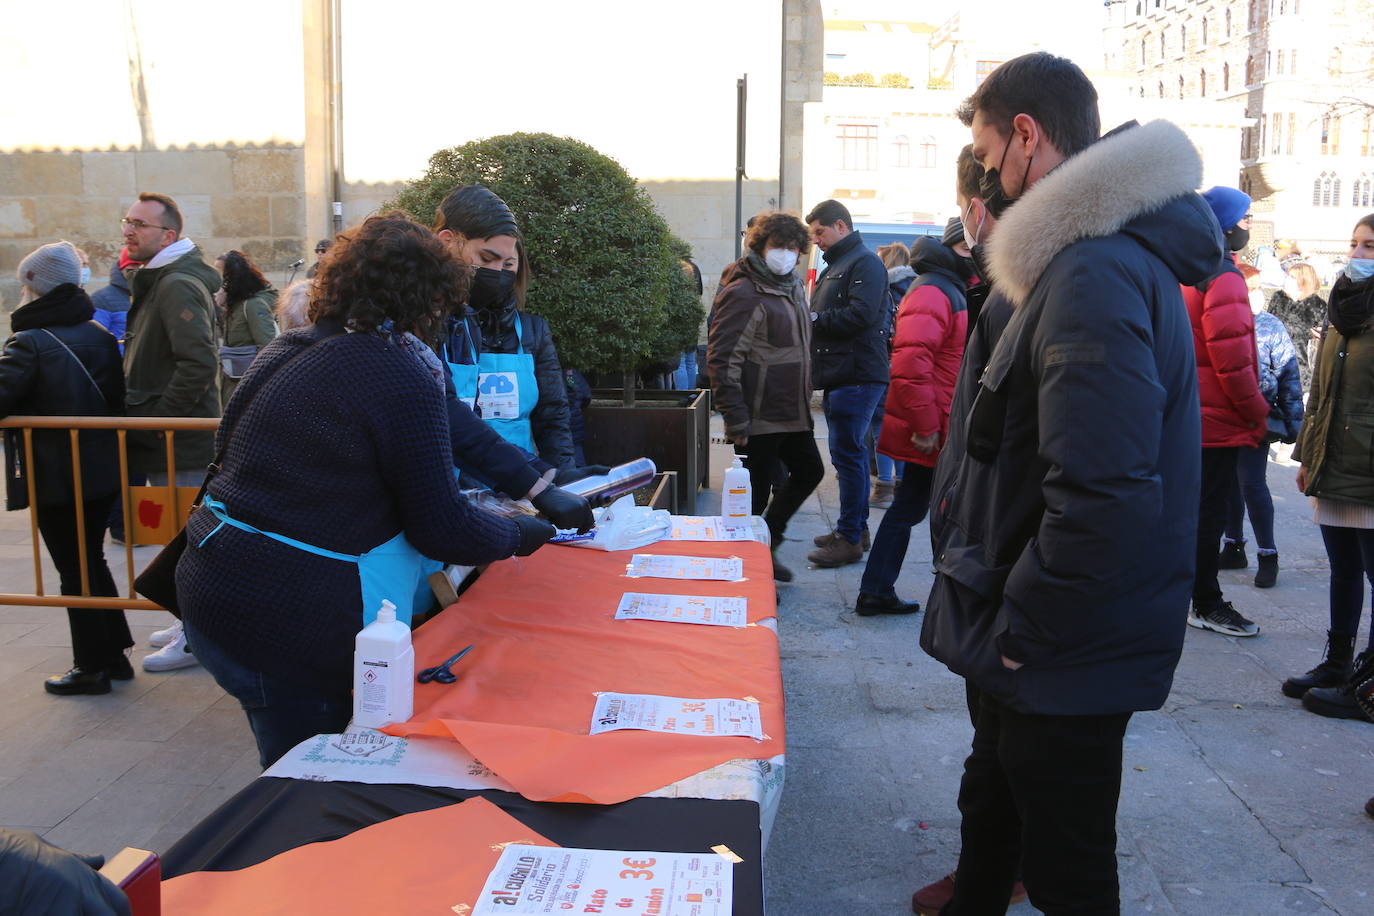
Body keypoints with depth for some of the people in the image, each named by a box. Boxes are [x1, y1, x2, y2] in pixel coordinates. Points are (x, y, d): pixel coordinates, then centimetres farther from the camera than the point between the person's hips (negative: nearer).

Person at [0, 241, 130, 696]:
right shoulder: (100, 337, 4)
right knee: (93, 561, 18)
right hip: (102, 472, 6)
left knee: (75, 572, 4)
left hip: (54, 479, -6)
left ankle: (92, 666, 13)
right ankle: (114, 654, 26)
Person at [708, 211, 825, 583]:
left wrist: (805, 401, 20)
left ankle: (767, 543, 35)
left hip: (794, 412, 10)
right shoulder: (744, 294, -16)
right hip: (760, 417, -9)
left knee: (809, 471, 21)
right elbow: (722, 358, -20)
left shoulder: (794, 287, 13)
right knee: (755, 495, 0)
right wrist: (736, 420, -23)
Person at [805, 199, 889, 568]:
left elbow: (860, 315, -21)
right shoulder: (834, 266, 22)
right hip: (838, 377, 10)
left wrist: (814, 318, -13)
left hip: (857, 377, -10)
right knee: (849, 453, 15)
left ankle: (850, 538, -2)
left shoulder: (865, 263, -9)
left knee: (847, 454, -8)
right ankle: (857, 527, 24)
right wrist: (810, 319, 3)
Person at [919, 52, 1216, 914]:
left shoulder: (1094, 275, -24)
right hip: (1047, 646, 10)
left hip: (1066, 662, -10)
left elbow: (1103, 498, -31)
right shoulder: (1107, 254, 11)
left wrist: (1020, 630, -19)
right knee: (992, 811, 26)